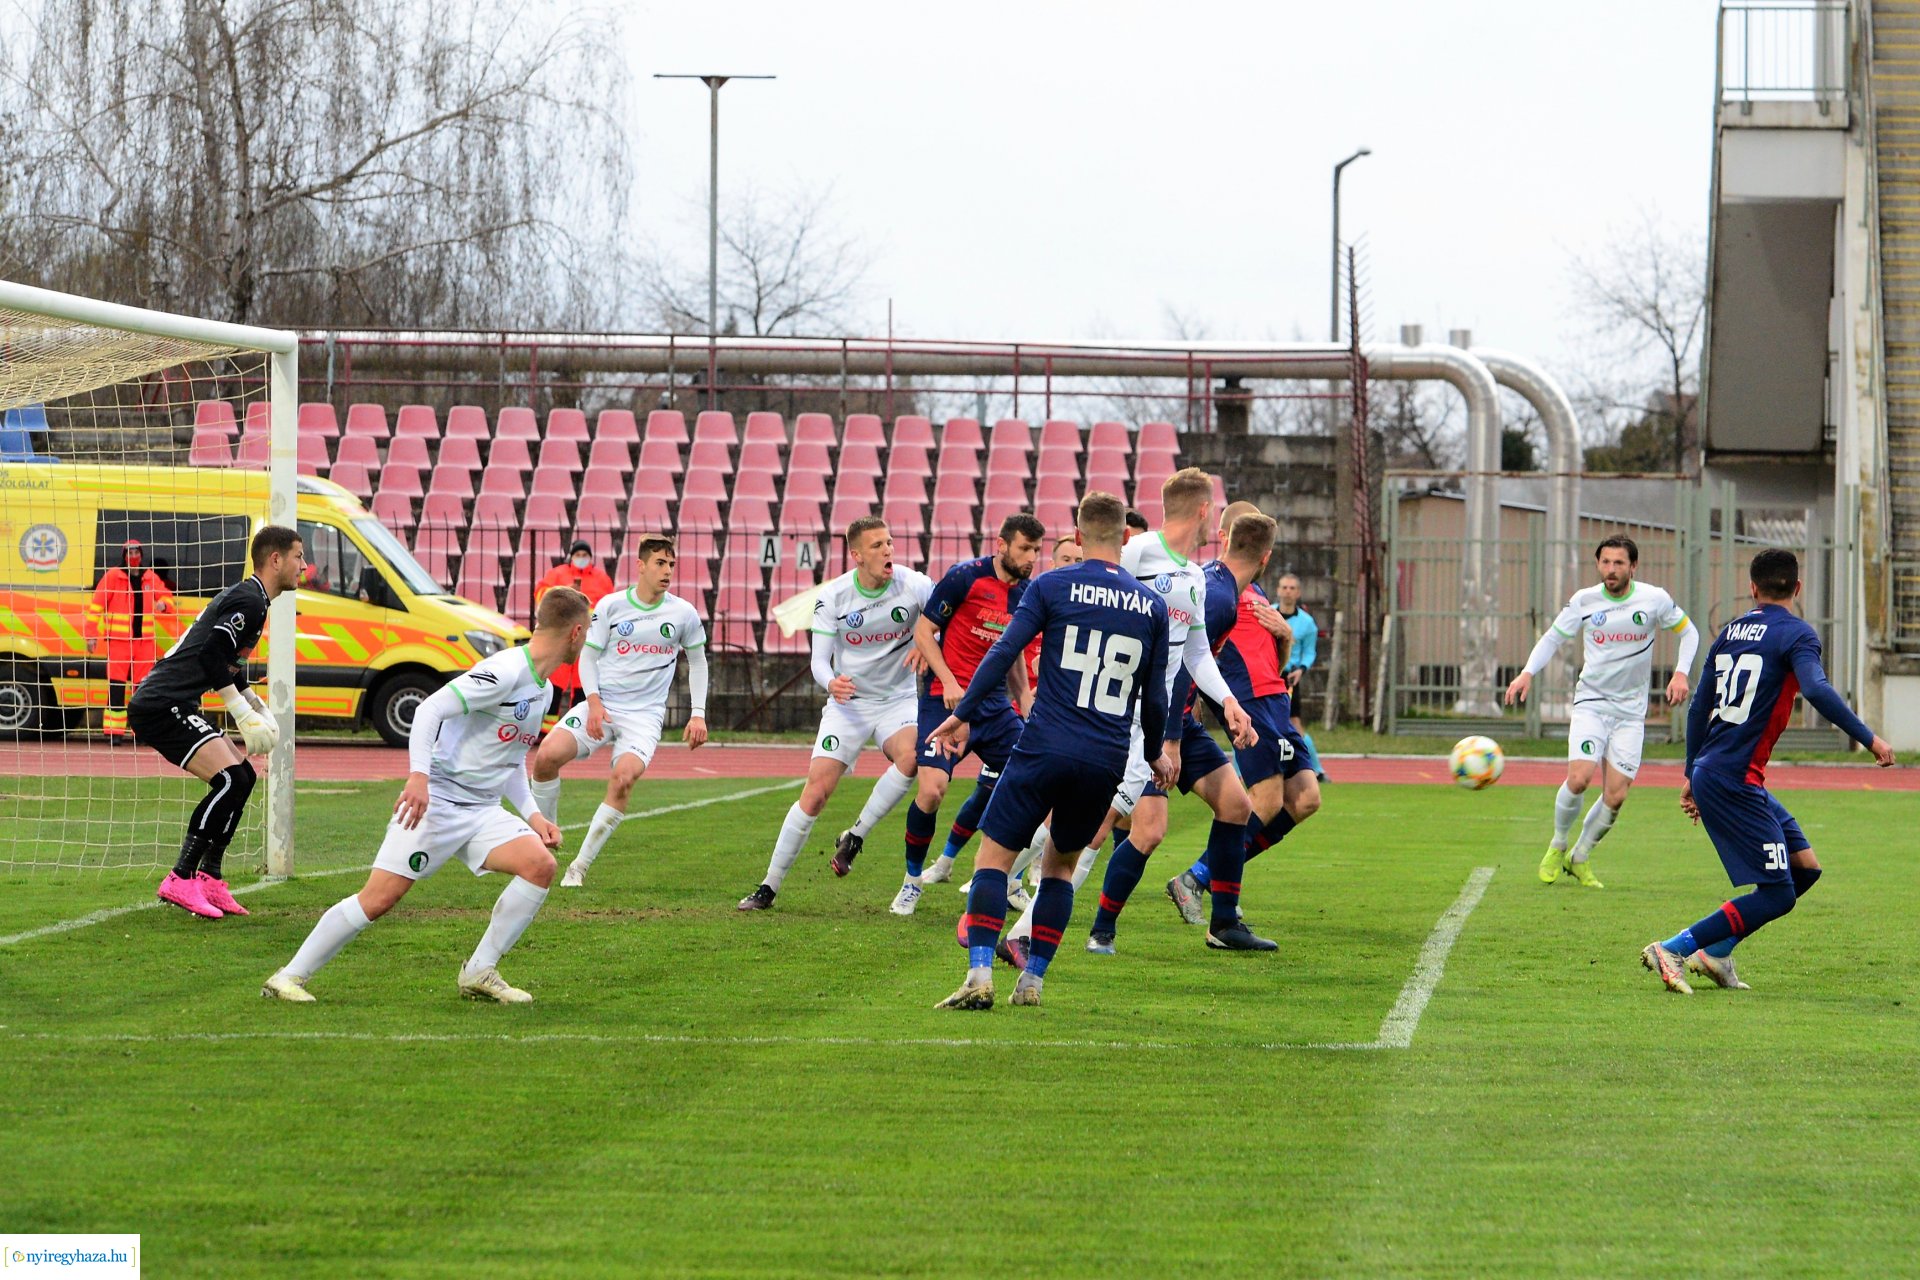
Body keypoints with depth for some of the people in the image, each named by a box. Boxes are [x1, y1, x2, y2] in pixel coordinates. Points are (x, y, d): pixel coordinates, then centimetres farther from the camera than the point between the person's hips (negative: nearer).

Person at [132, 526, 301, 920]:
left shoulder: (245, 597, 21)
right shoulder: (249, 601, -12)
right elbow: (211, 653, -22)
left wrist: (257, 706, 18)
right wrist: (242, 711, -18)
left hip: (172, 706, 11)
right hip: (161, 707, -11)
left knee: (242, 776, 14)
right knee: (231, 779, -21)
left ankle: (209, 879, 13)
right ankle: (180, 881, -21)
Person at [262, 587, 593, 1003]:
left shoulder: (544, 688, 15)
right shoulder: (504, 671, -15)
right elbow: (430, 709, -22)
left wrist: (532, 815, 14)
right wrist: (418, 776, -33)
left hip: (483, 812, 8)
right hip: (437, 800, -8)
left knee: (541, 864, -16)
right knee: (380, 897, -13)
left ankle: (479, 973, -6)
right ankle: (289, 977, 0)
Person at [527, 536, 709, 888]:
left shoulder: (683, 613, 2)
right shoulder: (610, 605, 0)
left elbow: (697, 661, 16)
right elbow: (587, 656, 5)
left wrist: (698, 714, 7)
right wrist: (594, 703, -10)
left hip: (644, 714, -1)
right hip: (602, 705, 1)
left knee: (624, 777, -28)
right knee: (547, 756, -21)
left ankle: (580, 866, -19)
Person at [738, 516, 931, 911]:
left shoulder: (913, 584, -11)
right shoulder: (833, 596, -10)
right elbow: (819, 660, -6)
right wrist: (831, 683, -29)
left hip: (898, 700, 0)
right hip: (848, 702, 0)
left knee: (910, 757, -33)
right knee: (815, 794, -9)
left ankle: (854, 838, -11)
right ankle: (769, 887, 3)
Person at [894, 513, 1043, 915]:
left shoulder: (1027, 595, 9)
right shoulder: (965, 577, -10)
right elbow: (924, 630, -7)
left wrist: (1025, 702, 15)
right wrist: (949, 682, -17)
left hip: (994, 702, 6)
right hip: (947, 698, -6)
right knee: (931, 789, -20)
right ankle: (912, 880, 2)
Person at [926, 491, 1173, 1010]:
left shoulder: (1050, 586, -1)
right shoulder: (1152, 607, 8)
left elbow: (1003, 653, -6)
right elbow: (1155, 697, 13)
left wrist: (963, 714, 2)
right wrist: (1155, 754, 28)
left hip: (1045, 748, -3)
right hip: (1107, 762, 3)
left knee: (994, 855, 1)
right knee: (1060, 865, 19)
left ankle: (979, 976, -13)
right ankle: (1032, 980, 13)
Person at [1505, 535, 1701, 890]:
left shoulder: (1654, 600, -4)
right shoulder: (1584, 601, -2)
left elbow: (1688, 632, 9)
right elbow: (1553, 638, 9)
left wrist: (1681, 673, -6)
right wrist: (1527, 673, -6)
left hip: (1630, 710, 1)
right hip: (1590, 702, -1)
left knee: (1615, 797, -6)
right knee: (1579, 778, -21)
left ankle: (1580, 857, 19)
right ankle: (1557, 846, 6)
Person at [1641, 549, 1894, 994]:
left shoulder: (1729, 632, 15)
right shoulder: (1796, 633, -7)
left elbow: (1698, 708, 20)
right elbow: (1816, 690, -25)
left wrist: (1692, 776, 28)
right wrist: (1868, 738, -23)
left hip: (1709, 773, 9)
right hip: (1735, 780, -9)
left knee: (1805, 866, 14)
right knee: (1776, 895, -6)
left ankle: (1715, 952, 14)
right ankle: (1671, 950, -8)